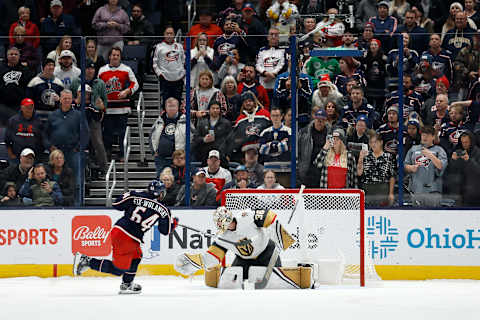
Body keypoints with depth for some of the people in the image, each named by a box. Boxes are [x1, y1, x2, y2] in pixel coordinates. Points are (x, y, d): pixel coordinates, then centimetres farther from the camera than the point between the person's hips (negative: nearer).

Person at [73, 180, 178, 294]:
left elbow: (116, 204, 5)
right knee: (118, 269, 6)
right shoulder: (163, 210, -1)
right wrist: (174, 222, 30)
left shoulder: (135, 196, 4)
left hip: (117, 229, 6)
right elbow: (166, 230, 9)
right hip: (128, 239, -6)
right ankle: (88, 261, -3)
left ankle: (127, 285, 30)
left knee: (136, 255, 28)